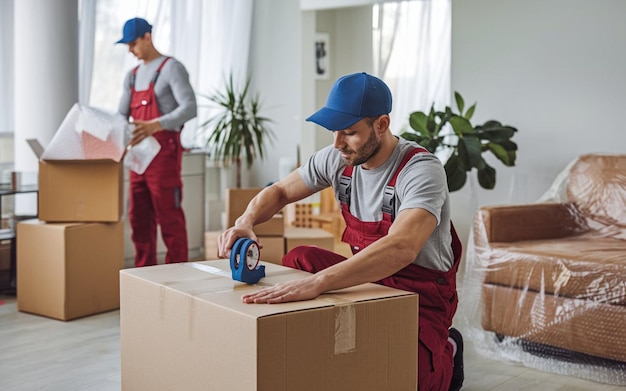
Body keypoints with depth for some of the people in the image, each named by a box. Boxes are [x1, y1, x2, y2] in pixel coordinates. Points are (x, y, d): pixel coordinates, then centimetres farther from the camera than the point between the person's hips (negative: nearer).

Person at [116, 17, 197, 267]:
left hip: (164, 152, -8)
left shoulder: (172, 68, -7)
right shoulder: (132, 76, 17)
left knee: (169, 217, -5)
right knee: (139, 217, 9)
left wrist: (156, 125, -34)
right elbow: (121, 115, 18)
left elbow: (189, 108, -20)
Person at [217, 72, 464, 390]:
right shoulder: (337, 159, -5)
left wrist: (316, 283, -54)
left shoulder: (420, 170, -26)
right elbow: (279, 191, 9)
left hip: (422, 293, -6)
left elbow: (401, 248, -44)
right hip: (368, 276, 6)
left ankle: (445, 354, 6)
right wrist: (245, 222, -15)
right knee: (297, 259, -9)